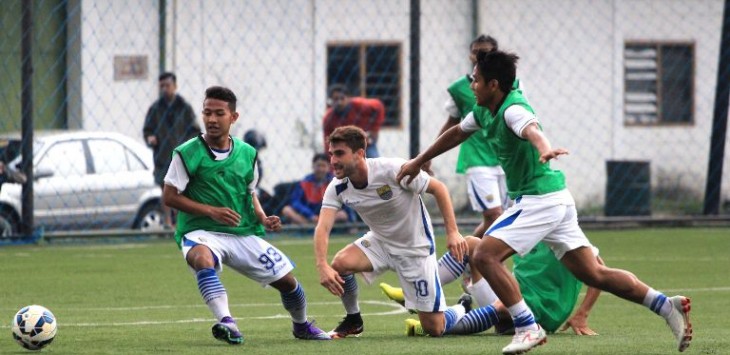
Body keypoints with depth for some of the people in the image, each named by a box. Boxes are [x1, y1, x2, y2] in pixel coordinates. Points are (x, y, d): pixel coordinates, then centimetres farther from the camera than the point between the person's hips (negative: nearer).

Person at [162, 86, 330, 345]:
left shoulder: (247, 154, 6)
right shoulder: (187, 153, -8)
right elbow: (170, 197, -8)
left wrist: (263, 218, 0)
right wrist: (211, 211, -18)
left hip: (244, 234, 5)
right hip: (201, 232, -5)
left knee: (287, 280, 6)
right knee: (203, 259, -41)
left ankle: (301, 326, 37)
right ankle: (226, 322, -52)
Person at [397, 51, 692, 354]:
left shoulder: (513, 109, -19)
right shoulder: (486, 110, 9)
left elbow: (531, 129, -43)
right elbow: (456, 133, 27)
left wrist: (544, 148, -65)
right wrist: (418, 162, 35)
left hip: (540, 200, -10)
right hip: (556, 199, 10)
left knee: (485, 256, -14)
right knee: (594, 274, 8)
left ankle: (528, 329, -12)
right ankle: (666, 306, 6)